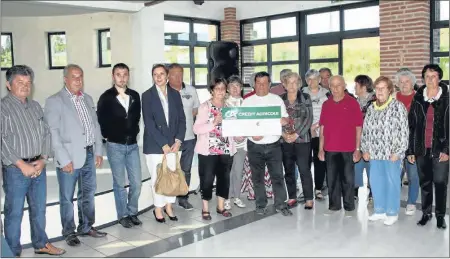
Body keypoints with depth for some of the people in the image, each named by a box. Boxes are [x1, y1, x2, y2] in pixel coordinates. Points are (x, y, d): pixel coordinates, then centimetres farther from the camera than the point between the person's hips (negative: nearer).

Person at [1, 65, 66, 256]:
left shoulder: (35, 106, 11)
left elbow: (46, 133, 10)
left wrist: (43, 159, -3)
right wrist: (22, 165, -16)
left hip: (39, 166, 6)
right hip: (16, 169, -6)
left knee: (39, 209, 16)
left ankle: (41, 244, 32)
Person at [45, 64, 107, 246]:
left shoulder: (88, 99, 12)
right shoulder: (54, 101, -7)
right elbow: (53, 132, -12)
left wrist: (99, 151, 7)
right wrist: (64, 159, -16)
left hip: (89, 154, 6)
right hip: (69, 157, -6)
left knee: (88, 193, 16)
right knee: (67, 197, 5)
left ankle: (86, 226, 32)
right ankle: (69, 232, 21)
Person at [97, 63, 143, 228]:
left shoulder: (135, 96, 5)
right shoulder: (106, 97, -6)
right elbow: (101, 121, 0)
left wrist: (134, 133, 7)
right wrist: (110, 137, 2)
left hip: (132, 145, 4)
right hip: (115, 146, -3)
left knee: (136, 182, 5)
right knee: (120, 183, 5)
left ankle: (132, 212, 22)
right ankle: (123, 215, 18)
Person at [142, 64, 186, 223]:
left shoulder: (175, 94, 8)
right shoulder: (147, 95, -3)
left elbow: (181, 119, 8)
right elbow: (149, 123, -10)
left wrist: (178, 140, -5)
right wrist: (163, 144, -13)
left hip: (172, 144, 3)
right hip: (154, 144, -3)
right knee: (158, 177, 2)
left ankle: (168, 206, 23)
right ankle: (158, 208, 20)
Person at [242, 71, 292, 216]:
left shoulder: (277, 99, 5)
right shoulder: (247, 101, 4)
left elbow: (285, 120, 2)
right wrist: (252, 133, -16)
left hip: (273, 145, 0)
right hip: (254, 146, 0)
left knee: (277, 175, 1)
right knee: (257, 177, 8)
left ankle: (280, 204, 10)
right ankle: (261, 204, 19)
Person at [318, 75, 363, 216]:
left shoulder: (352, 103, -2)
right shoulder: (326, 104, 8)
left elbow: (358, 127, -3)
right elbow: (322, 127, 10)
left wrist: (357, 149, -6)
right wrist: (321, 148, 7)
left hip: (348, 149, -3)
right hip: (330, 149, 3)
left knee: (348, 179, 5)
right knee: (331, 179, 9)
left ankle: (349, 207, 16)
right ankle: (334, 205, 21)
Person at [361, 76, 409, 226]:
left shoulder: (398, 106, -6)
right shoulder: (371, 108, 10)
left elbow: (404, 131, -9)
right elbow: (365, 130, 14)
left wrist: (398, 152, -13)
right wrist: (365, 149, 8)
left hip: (392, 153, -5)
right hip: (375, 153, 5)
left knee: (392, 183, 4)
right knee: (375, 182, 10)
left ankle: (392, 213, 17)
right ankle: (379, 211, 25)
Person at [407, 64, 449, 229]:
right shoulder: (417, 99, 6)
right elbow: (411, 126, 6)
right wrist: (410, 150, 3)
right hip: (421, 149, 2)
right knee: (425, 183, 11)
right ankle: (426, 213, 23)